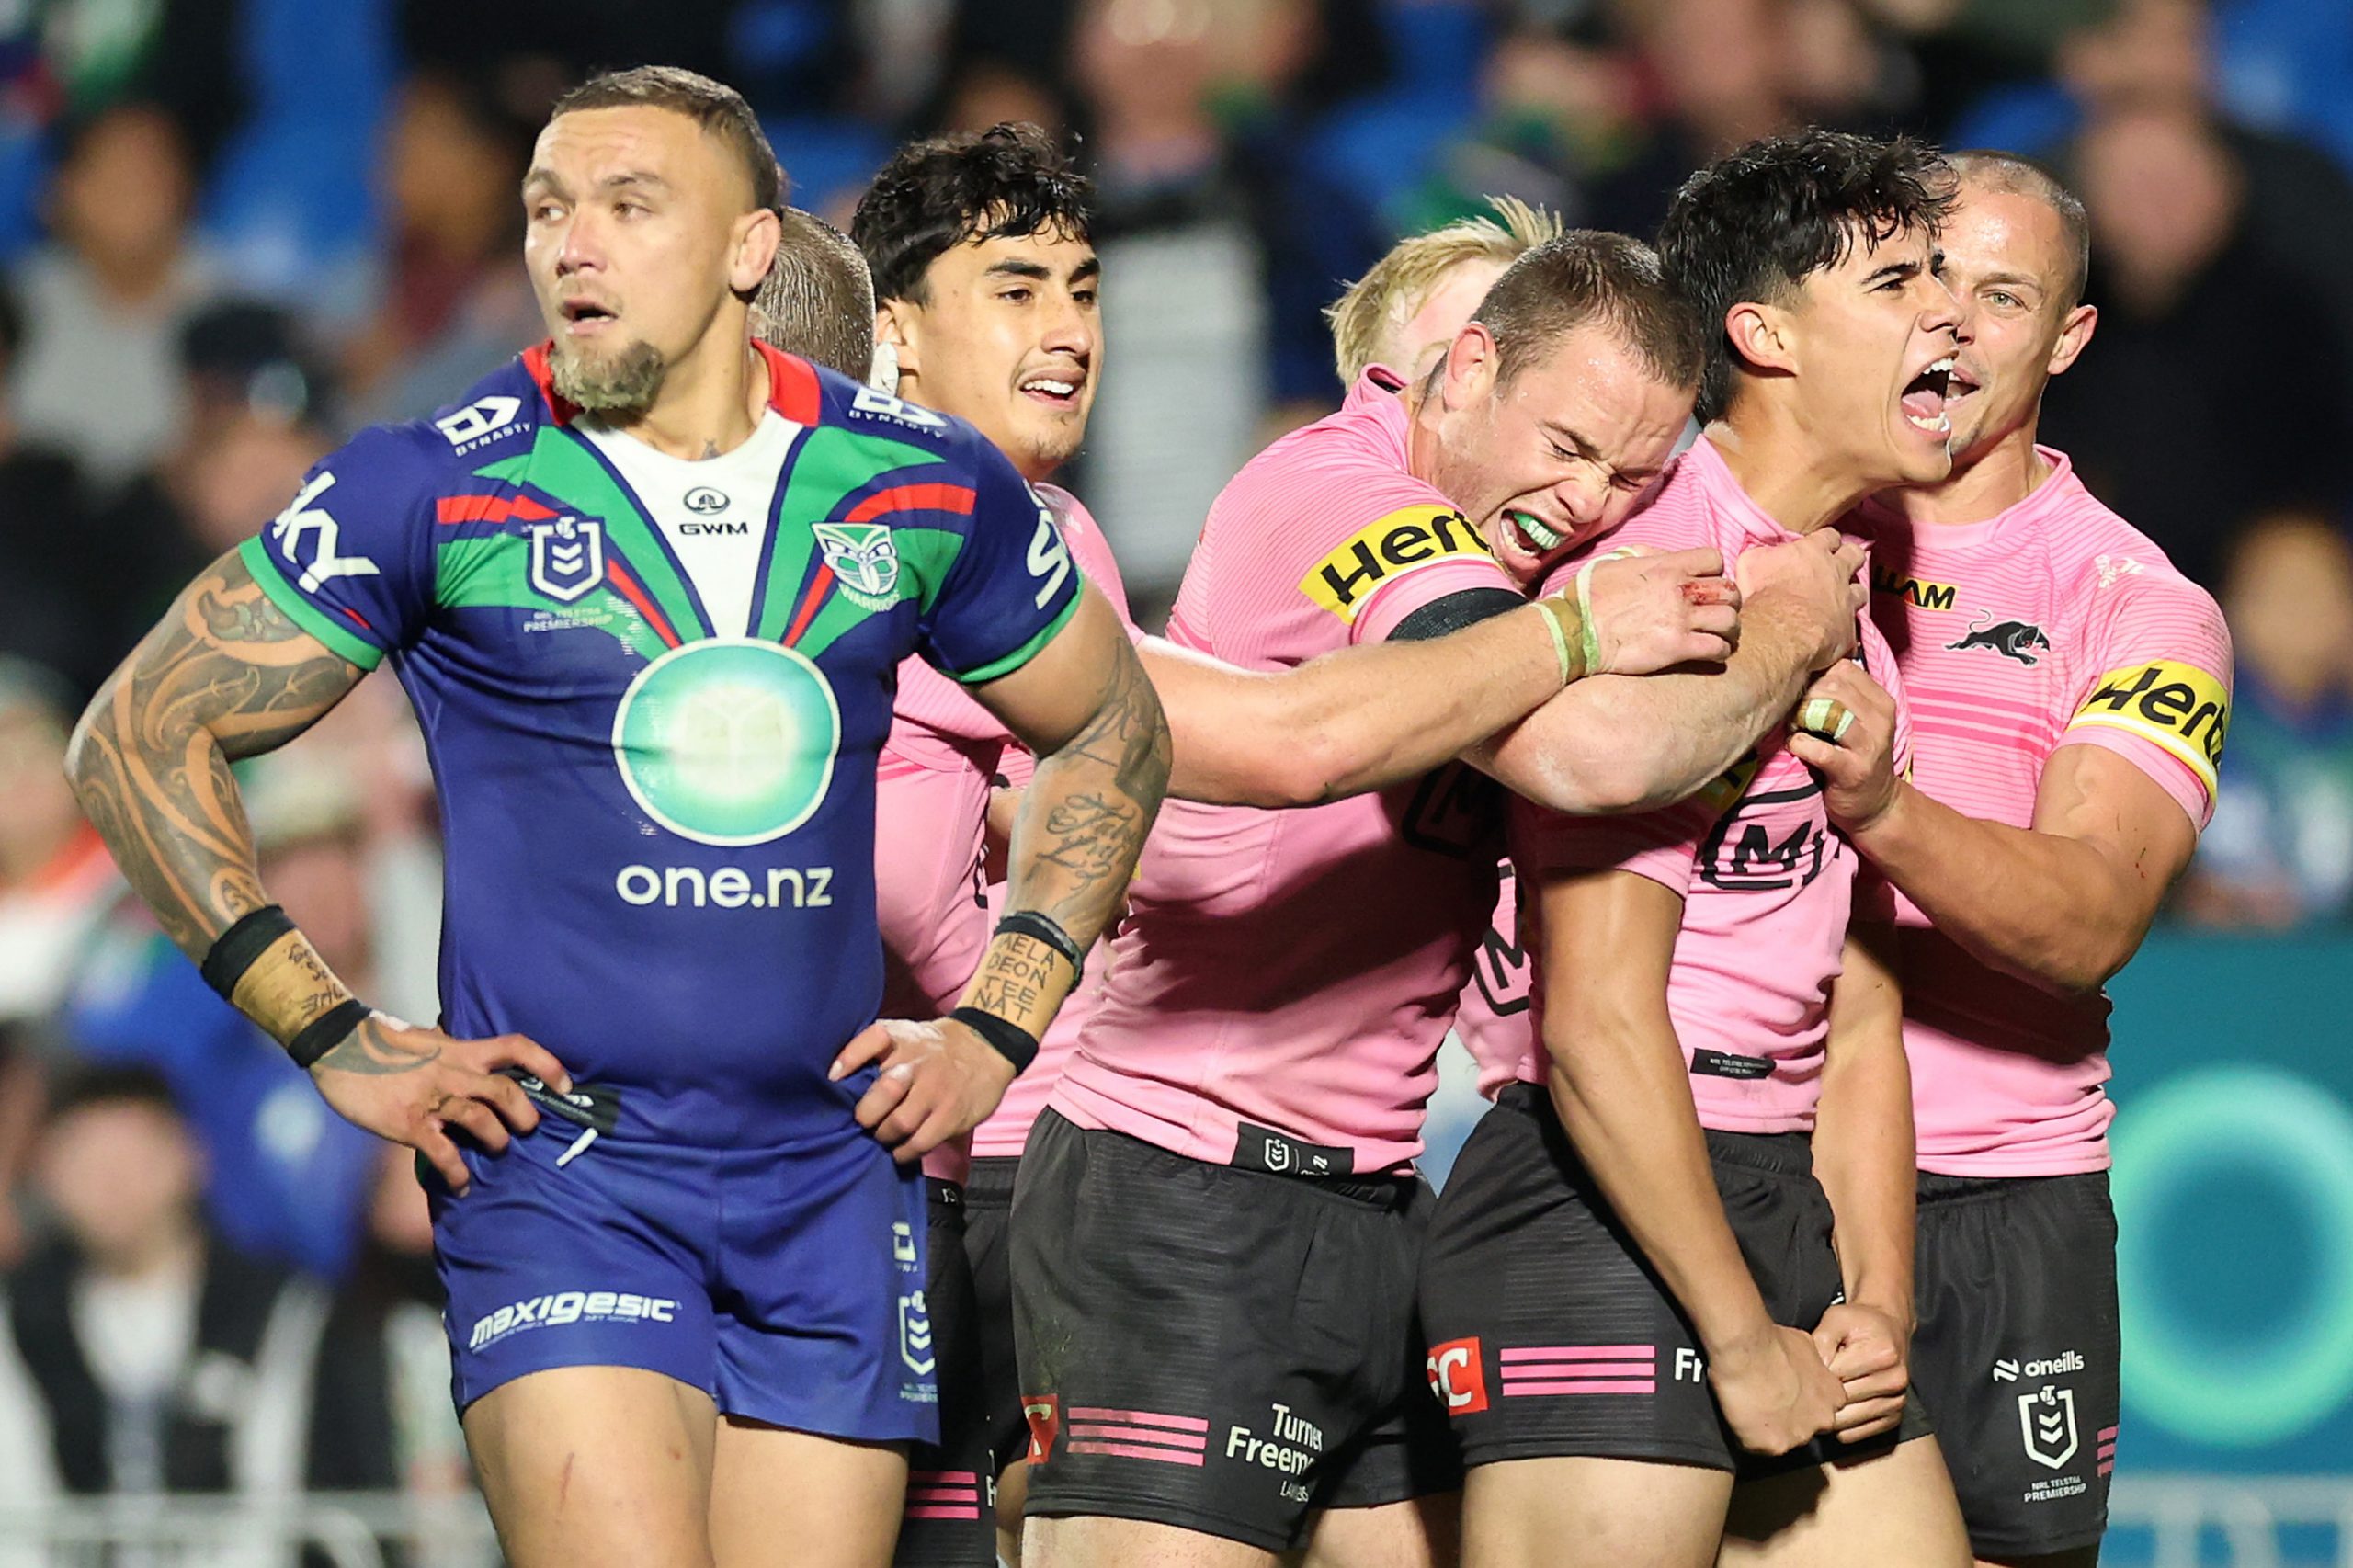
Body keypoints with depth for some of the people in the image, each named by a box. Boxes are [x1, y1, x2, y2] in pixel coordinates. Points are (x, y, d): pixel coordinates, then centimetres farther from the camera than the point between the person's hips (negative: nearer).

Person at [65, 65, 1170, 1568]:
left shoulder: (923, 487, 6)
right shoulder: (438, 490, -3)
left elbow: (1111, 731, 22)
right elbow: (141, 737, 2)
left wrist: (999, 1026, 12)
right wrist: (340, 1040, -3)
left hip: (836, 1175, 3)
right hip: (557, 1155, -3)